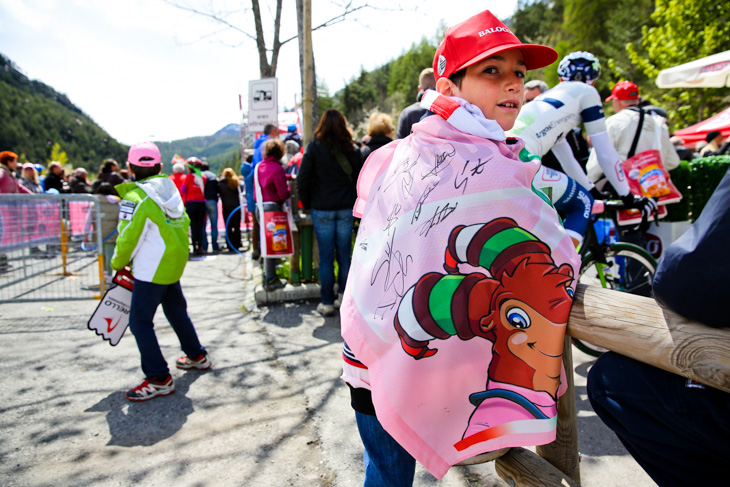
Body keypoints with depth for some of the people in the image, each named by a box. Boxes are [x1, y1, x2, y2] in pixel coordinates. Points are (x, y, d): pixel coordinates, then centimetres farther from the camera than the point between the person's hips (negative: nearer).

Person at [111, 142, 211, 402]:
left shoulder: (135, 198, -16)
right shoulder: (171, 189, 6)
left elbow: (127, 239, -14)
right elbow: (184, 224, 14)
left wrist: (118, 263, 4)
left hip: (152, 270, -8)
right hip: (175, 263, 8)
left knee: (140, 321, 0)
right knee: (176, 310, 23)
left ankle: (159, 379, 3)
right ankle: (197, 356, 36)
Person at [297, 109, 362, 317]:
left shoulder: (314, 147, -5)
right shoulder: (352, 149, 2)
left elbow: (302, 180, -6)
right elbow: (360, 179, 5)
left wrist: (307, 204, 6)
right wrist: (353, 202, 13)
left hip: (322, 209, -2)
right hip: (346, 209, 2)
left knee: (326, 257, 4)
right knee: (344, 255, 10)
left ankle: (327, 303, 9)